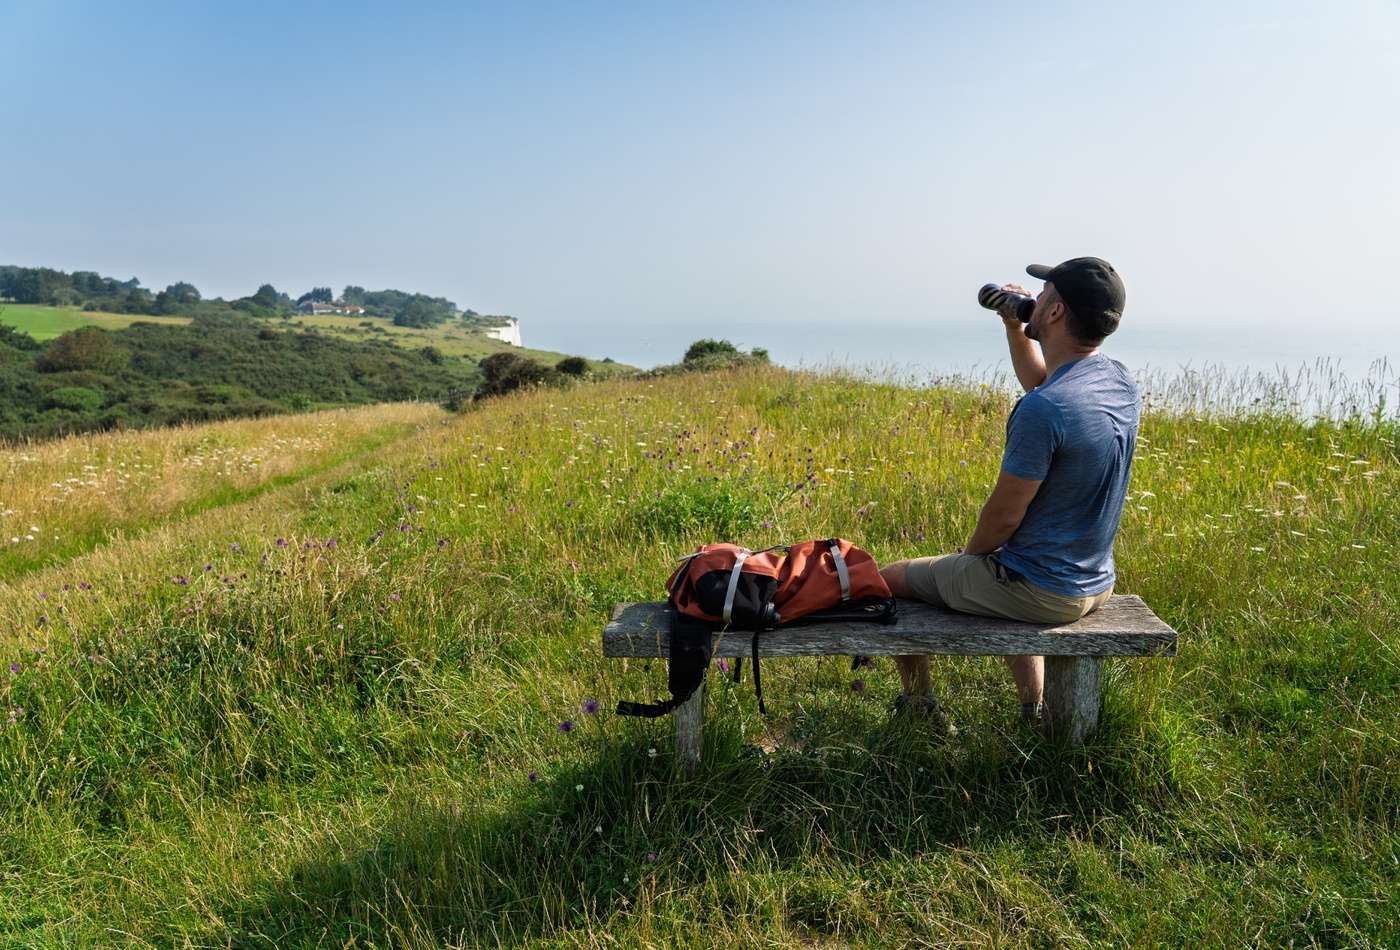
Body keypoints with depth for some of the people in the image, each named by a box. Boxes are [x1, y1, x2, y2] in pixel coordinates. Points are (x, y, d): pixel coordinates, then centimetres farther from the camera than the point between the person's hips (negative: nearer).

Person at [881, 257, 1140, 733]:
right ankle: (1035, 707, 33)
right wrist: (1014, 328, 9)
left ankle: (920, 707, 28)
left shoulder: (1042, 410, -29)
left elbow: (1004, 516, -20)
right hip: (1095, 583, 8)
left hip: (1036, 592, -8)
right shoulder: (1121, 382, -2)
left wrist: (968, 554, -1)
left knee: (889, 579, 12)